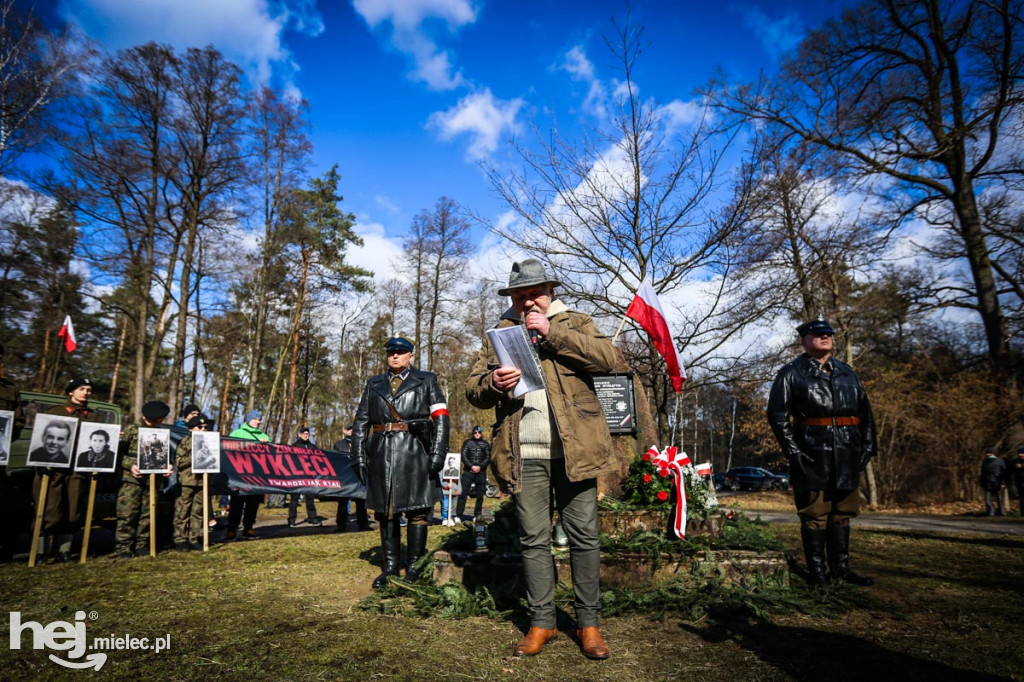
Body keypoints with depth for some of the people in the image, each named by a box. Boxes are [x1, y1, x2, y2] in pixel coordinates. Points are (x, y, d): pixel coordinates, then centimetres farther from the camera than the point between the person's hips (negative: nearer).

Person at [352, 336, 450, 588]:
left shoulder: (426, 380, 8)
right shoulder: (373, 384, 17)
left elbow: (441, 417, 1)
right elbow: (360, 421, 15)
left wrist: (438, 453, -9)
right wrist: (358, 456, 5)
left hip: (415, 454, -3)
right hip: (381, 454, 3)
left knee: (416, 510, -2)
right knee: (385, 512, 8)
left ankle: (413, 568, 8)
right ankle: (390, 567, 18)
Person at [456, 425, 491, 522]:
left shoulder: (485, 444, 13)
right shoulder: (467, 442, 10)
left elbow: (488, 458, 5)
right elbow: (464, 456, 1)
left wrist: (480, 466, -10)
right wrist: (471, 466, -11)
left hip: (481, 471, 2)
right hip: (468, 471, -2)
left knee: (480, 495, 3)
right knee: (463, 493, -8)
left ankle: (477, 515, 12)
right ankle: (458, 515, -8)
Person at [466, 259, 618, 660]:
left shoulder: (575, 323, 10)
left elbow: (609, 358, -8)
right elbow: (473, 390, 11)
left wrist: (552, 332, -12)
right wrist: (492, 382, -14)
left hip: (573, 449, -1)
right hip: (524, 455, 2)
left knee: (584, 536, 4)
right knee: (533, 540, 7)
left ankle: (588, 623, 17)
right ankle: (541, 622, 20)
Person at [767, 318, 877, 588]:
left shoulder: (848, 373, 16)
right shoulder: (791, 373, 0)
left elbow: (865, 412, 19)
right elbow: (777, 414, -5)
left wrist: (867, 446, 9)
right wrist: (793, 451, -11)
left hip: (846, 458, 5)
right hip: (811, 458, -5)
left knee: (842, 513, 13)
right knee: (815, 515, 1)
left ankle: (841, 568, 24)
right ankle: (816, 571, 10)